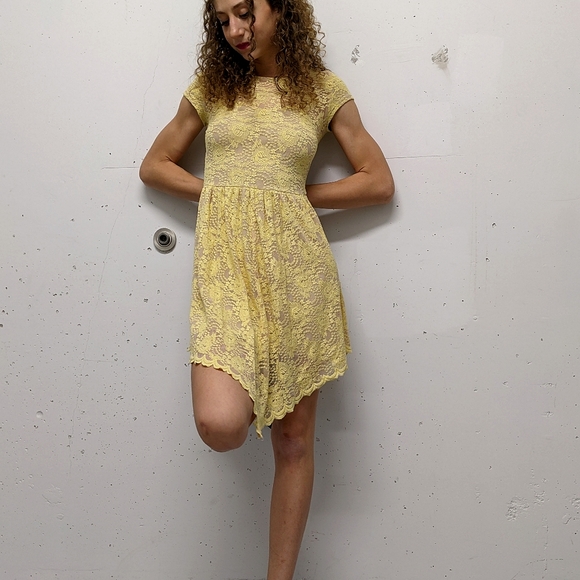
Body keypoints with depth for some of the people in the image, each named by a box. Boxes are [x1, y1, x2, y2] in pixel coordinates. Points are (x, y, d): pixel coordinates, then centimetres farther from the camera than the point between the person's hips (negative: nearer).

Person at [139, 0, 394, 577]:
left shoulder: (324, 90, 10)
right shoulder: (211, 87, 13)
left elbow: (379, 182, 10)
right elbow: (154, 166, 19)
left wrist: (297, 195, 2)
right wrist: (222, 194, 5)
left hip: (296, 260, 0)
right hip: (226, 259, 0)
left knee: (294, 439, 4)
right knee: (220, 425, -21)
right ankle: (242, 393, 17)